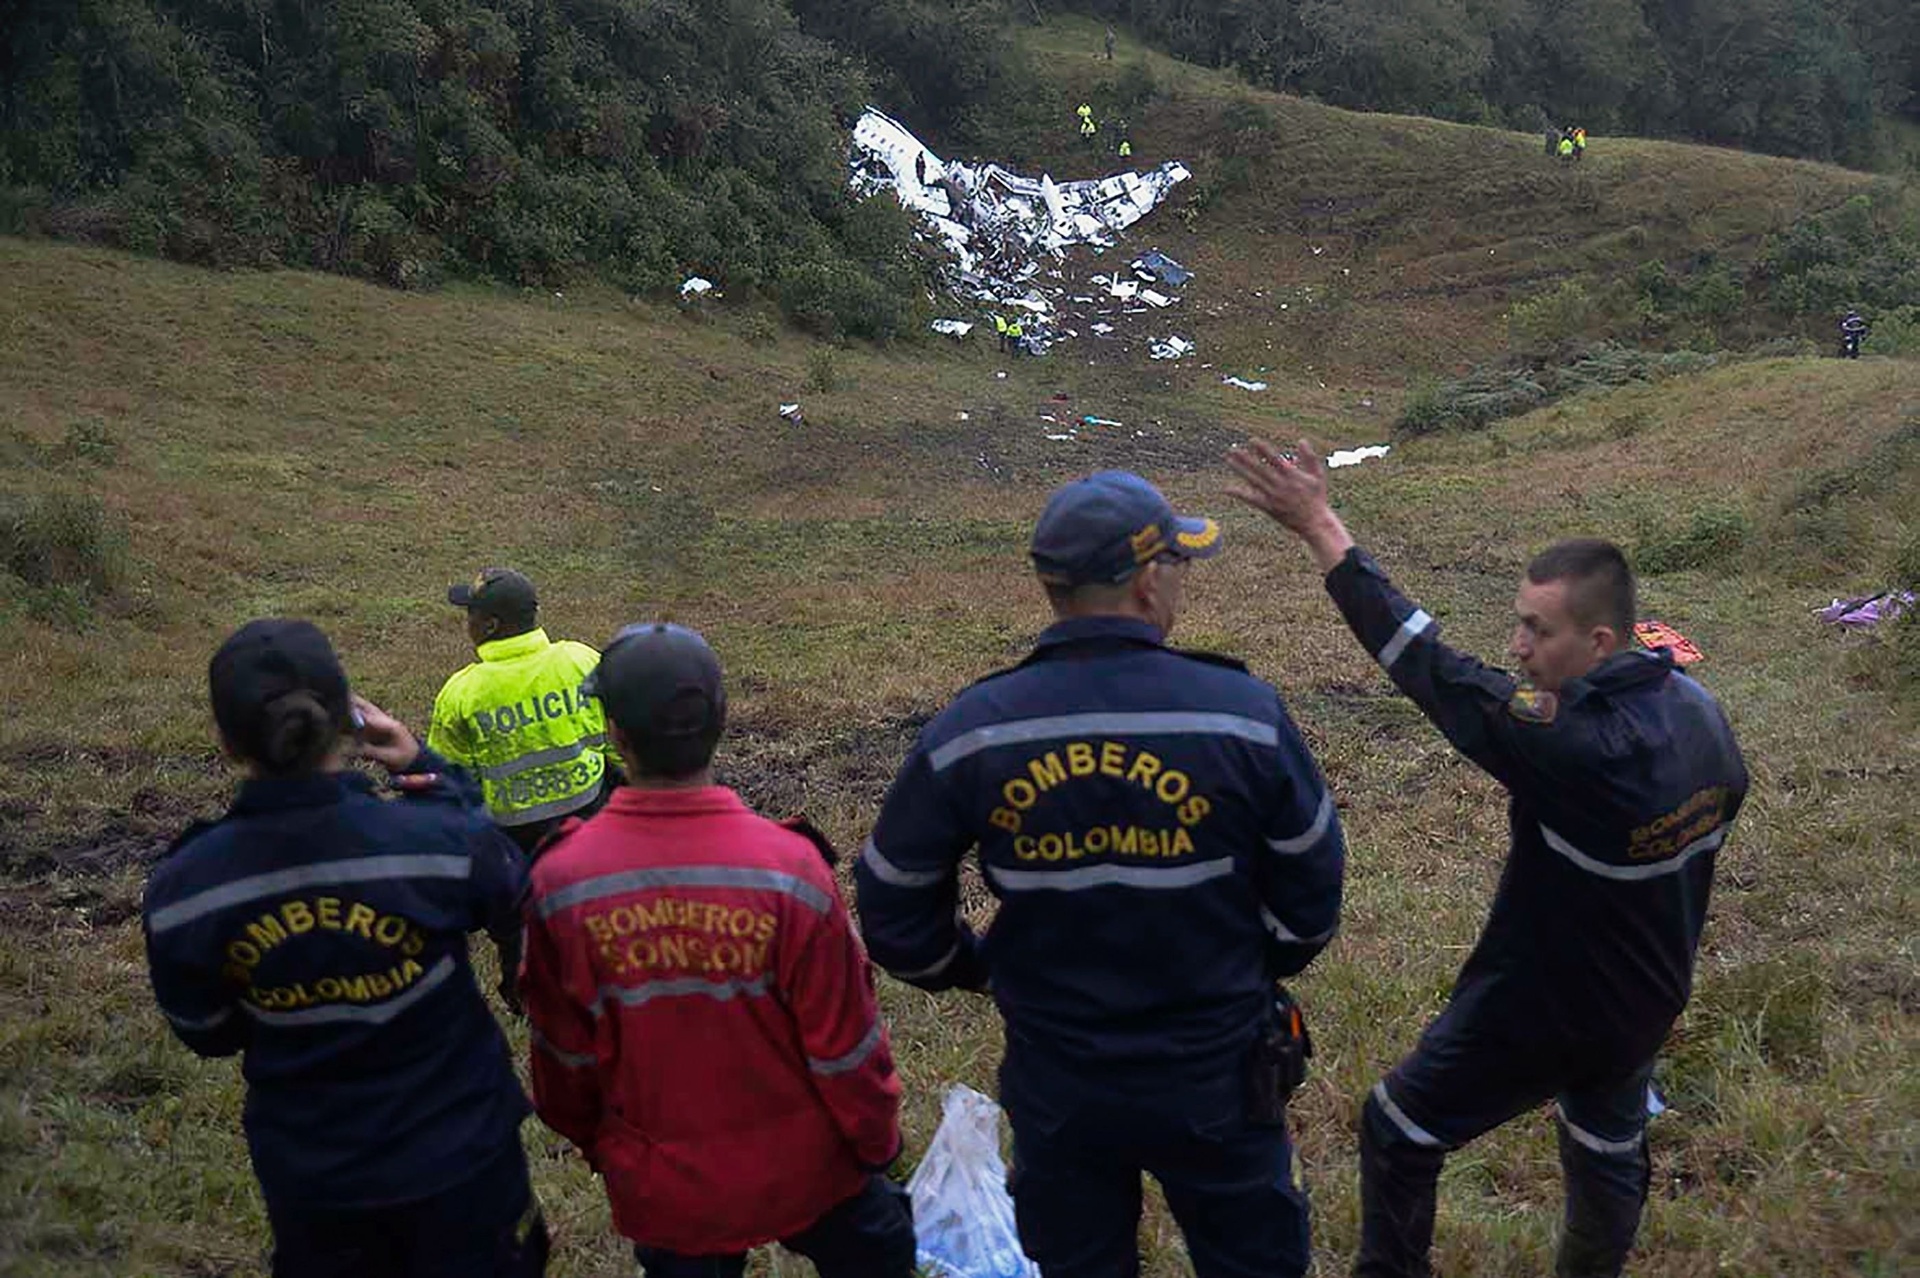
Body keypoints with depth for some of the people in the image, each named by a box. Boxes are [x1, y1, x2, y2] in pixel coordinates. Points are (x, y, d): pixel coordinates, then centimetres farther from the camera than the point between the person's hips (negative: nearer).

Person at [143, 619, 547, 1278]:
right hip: (457, 1152, -2)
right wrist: (427, 771, -5)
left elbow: (209, 1034, -3)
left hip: (306, 1173, 2)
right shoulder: (440, 841, -29)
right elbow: (522, 910, -6)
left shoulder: (181, 892, -20)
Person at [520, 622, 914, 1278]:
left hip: (661, 1188, 2)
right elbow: (845, 1041, -15)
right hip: (802, 1167, -1)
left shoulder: (561, 880, -20)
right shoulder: (788, 867, -25)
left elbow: (561, 1051, -5)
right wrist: (879, 1137, 4)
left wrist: (592, 1141, 14)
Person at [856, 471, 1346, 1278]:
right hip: (1213, 1076, -1)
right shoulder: (1243, 714, -18)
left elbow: (893, 904, -4)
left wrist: (965, 968, 16)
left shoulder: (969, 733, -14)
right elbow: (1311, 884, -5)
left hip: (1055, 1084, 2)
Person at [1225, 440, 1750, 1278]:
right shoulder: (1697, 708, -10)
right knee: (1609, 1147, 30)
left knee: (1397, 1131, 12)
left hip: (1540, 1010, -8)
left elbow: (1436, 673, -37)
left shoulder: (1584, 749, -37)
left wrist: (1320, 529, -36)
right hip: (1646, 1003, 8)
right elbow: (1722, 801, 7)